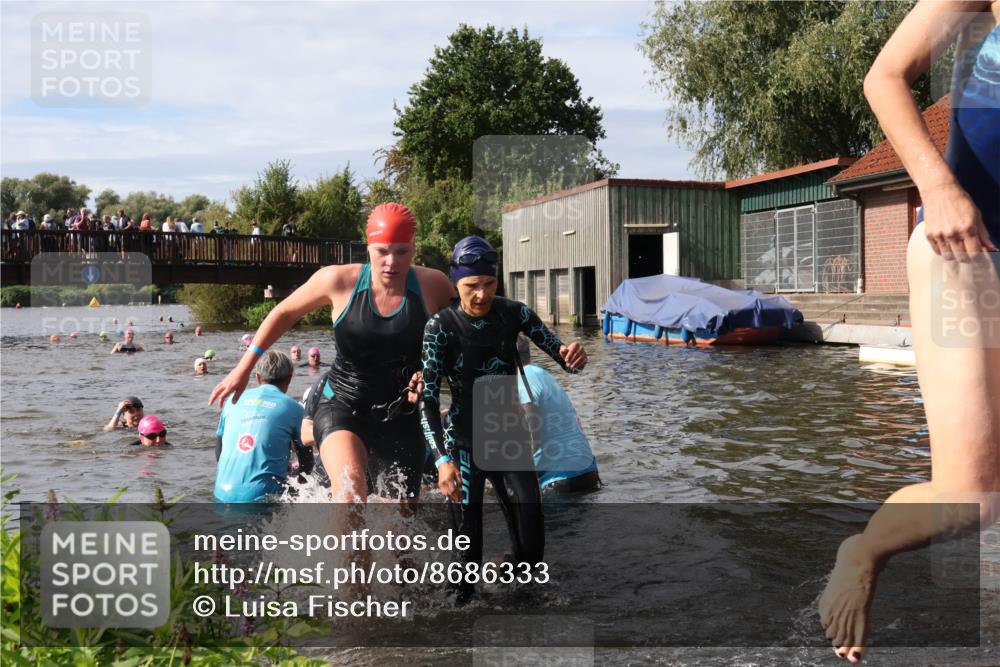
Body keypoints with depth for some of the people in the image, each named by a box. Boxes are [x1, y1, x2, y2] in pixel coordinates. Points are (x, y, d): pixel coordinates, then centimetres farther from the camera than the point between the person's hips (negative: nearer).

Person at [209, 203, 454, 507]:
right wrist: (243, 368, 5)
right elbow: (285, 312, 7)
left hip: (402, 420, 2)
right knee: (350, 485, -31)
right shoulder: (339, 281, -9)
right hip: (342, 407, -2)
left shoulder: (434, 285, -8)